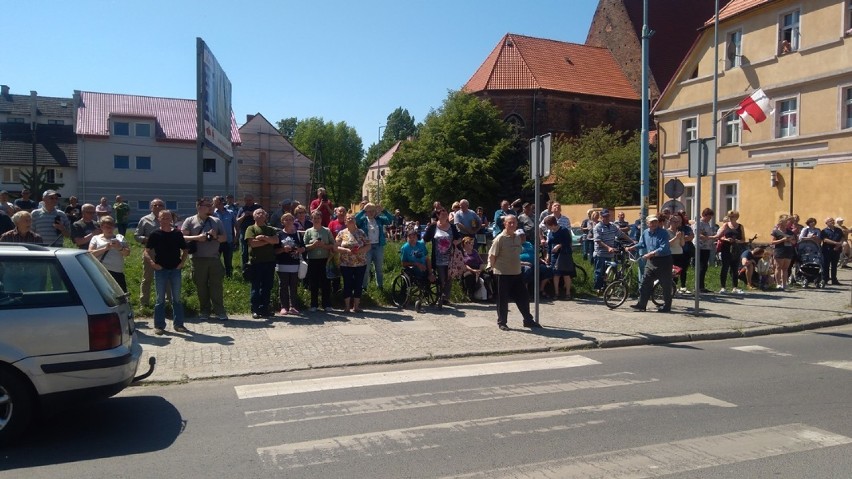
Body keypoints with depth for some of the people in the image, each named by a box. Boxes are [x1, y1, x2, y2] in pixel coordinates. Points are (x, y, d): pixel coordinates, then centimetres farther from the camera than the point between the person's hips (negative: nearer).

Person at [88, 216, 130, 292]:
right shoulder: (96, 238, 12)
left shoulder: (120, 237, 17)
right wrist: (105, 249, -14)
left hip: (117, 272, 2)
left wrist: (120, 248, -11)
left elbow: (127, 253, 10)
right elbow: (90, 253, -2)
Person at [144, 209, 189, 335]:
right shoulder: (155, 235, -1)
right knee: (160, 299, 5)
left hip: (175, 269, 2)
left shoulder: (177, 234, 5)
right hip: (160, 270, -2)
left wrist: (182, 262, 0)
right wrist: (152, 263, -14)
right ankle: (159, 326, 11)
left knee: (177, 298, 8)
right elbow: (146, 252, -1)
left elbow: (184, 250, 14)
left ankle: (179, 324, 15)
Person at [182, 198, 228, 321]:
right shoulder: (190, 221, 3)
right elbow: (182, 237, -5)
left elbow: (225, 238, 11)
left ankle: (219, 311, 7)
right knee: (201, 286, 5)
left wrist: (216, 236, -9)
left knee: (217, 286, 1)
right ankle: (204, 311, 16)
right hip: (198, 259, -2)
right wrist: (197, 238, -17)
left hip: (214, 259, 2)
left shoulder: (216, 221, 11)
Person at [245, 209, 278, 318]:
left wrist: (263, 237, -11)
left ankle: (264, 309, 11)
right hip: (255, 261, -3)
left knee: (267, 287, 5)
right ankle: (255, 310, 5)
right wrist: (269, 241, -4)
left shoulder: (271, 229, 16)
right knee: (256, 287, 1)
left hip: (269, 261, 4)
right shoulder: (251, 228, 5)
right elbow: (252, 243, -10)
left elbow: (276, 240, 0)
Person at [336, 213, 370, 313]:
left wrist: (360, 250, -15)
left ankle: (356, 306, 15)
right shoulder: (342, 233, 3)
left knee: (358, 285, 4)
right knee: (347, 285, 3)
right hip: (346, 264, -1)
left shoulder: (361, 233, 5)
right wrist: (346, 250, -17)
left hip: (360, 264, 1)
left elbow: (368, 246, 3)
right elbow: (336, 247, -2)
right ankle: (347, 306, 13)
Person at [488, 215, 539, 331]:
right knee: (503, 299, 2)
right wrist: (493, 266, -3)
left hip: (516, 273, 6)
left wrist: (517, 265, 16)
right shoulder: (500, 238, -13)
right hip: (503, 274, -6)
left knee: (523, 297, 11)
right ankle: (502, 322, 15)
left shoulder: (518, 238, 8)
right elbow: (492, 255, -11)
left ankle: (528, 320, 24)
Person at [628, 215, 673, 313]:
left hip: (664, 260, -6)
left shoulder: (663, 233, -14)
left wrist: (651, 254, -28)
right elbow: (641, 244, 21)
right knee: (645, 283, 5)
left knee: (666, 285, 3)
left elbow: (663, 249, -23)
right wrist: (631, 248, 7)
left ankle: (666, 306, 14)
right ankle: (641, 304, 10)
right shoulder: (645, 233, 6)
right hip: (651, 261, 6)